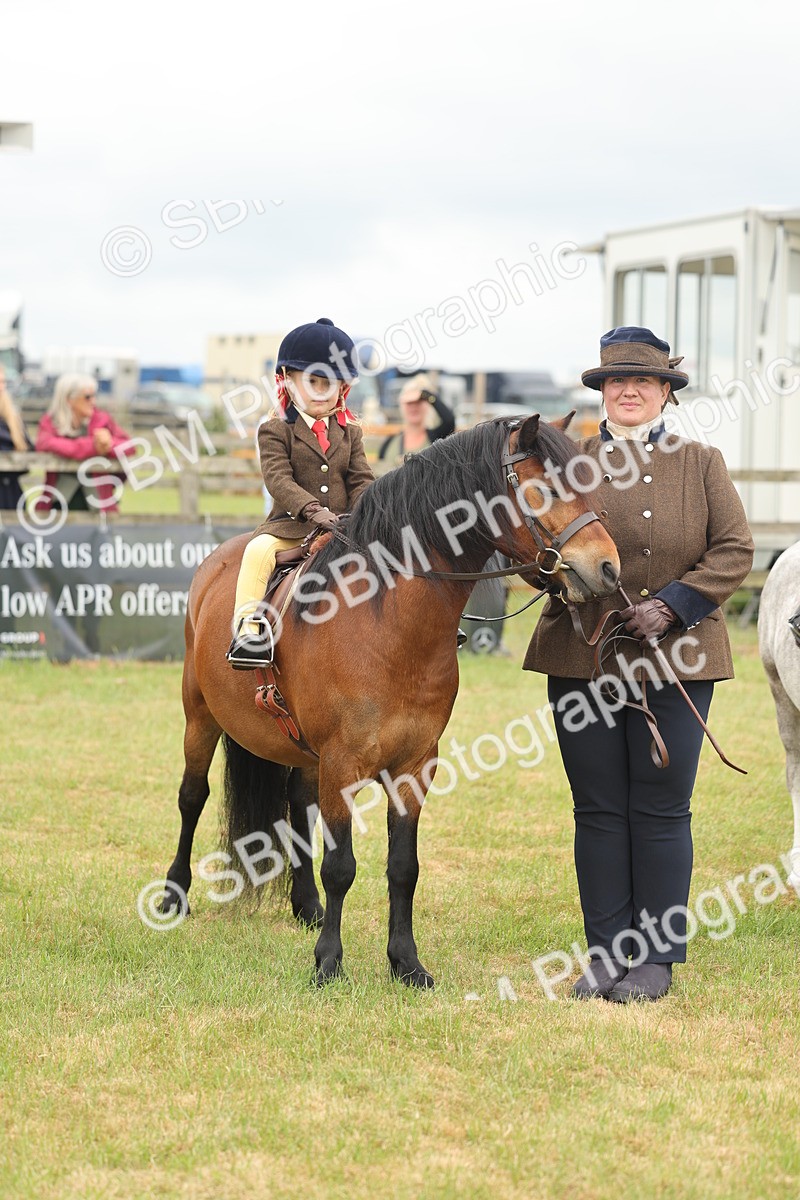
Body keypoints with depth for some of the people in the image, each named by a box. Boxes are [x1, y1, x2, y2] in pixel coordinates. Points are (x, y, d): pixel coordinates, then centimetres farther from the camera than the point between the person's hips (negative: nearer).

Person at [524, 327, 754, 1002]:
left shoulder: (701, 465, 6)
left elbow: (734, 553, 0)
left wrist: (670, 606, -13)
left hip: (674, 661, -1)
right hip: (581, 659, 1)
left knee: (661, 811, 1)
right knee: (598, 811, 5)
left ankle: (657, 957, 9)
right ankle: (606, 953, 13)